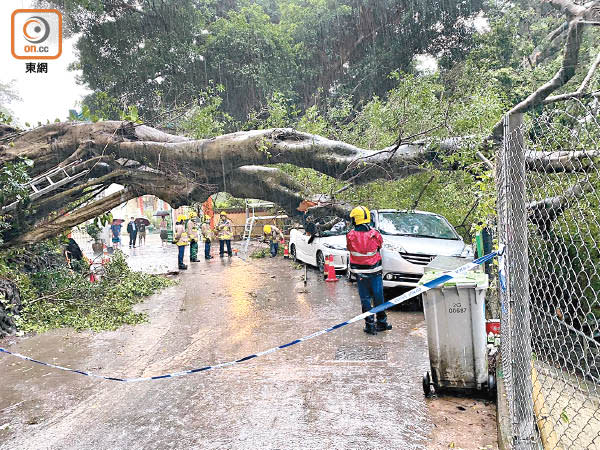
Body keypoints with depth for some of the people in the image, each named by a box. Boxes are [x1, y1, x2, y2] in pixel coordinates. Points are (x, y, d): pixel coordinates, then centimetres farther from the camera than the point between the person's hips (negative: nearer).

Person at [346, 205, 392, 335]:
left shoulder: (350, 235, -11)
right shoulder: (375, 234, -10)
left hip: (360, 272, 0)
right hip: (375, 270, 1)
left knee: (365, 298, 8)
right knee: (378, 296, 13)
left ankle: (370, 325, 9)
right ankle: (382, 322, 23)